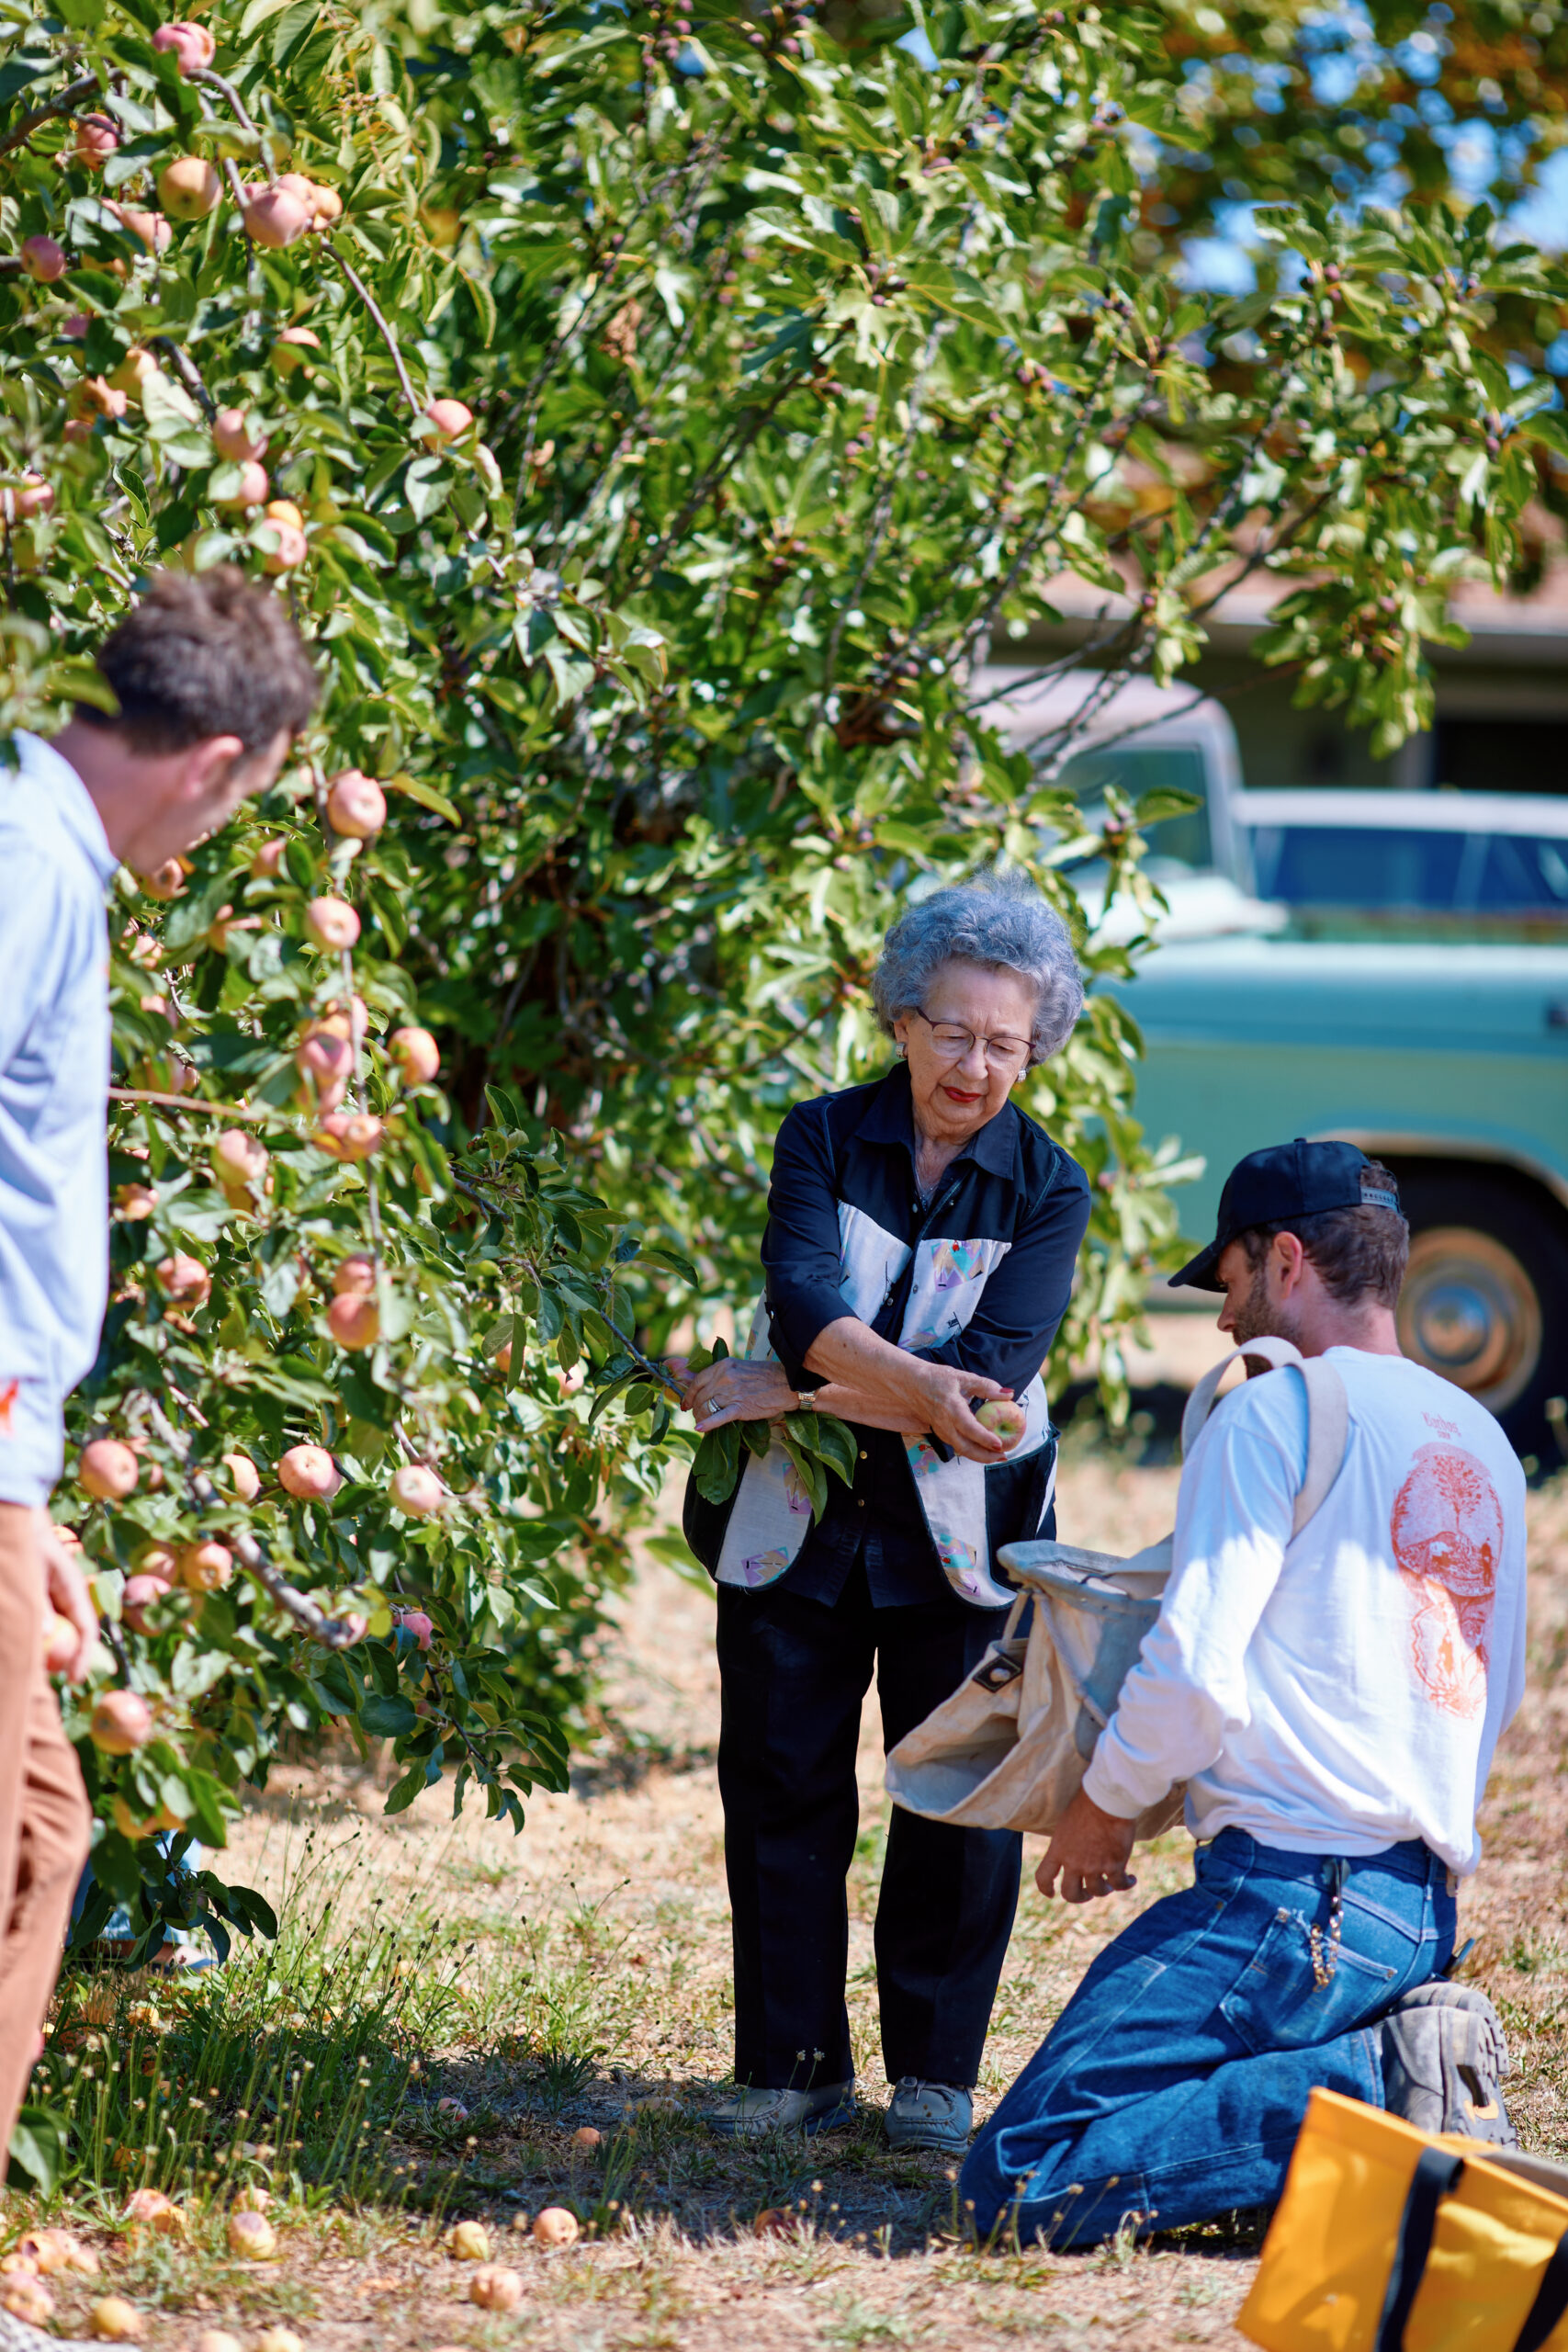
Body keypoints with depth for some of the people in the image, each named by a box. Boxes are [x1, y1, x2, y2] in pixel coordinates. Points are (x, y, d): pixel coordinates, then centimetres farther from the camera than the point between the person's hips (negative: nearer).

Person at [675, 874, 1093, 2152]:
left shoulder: (1048, 1188, -3)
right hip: (795, 1520, 1)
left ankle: (935, 2072, 12)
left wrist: (800, 1392, -19)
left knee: (959, 1796, 0)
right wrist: (918, 1391, -36)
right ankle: (794, 2066, 14)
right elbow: (805, 1304, -18)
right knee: (782, 1784, 5)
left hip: (961, 1533, -1)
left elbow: (993, 1369, -16)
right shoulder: (824, 1138, -1)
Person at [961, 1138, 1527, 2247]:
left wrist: (1103, 1804, 4)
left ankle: (1378, 2084, -17)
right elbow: (1495, 1696, 25)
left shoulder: (1278, 1411, -6)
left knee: (1022, 2187, -12)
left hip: (1291, 1888, -9)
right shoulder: (1481, 1439, 16)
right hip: (1426, 1901, 9)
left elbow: (1193, 1675, -13)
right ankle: (1419, 2061, 1)